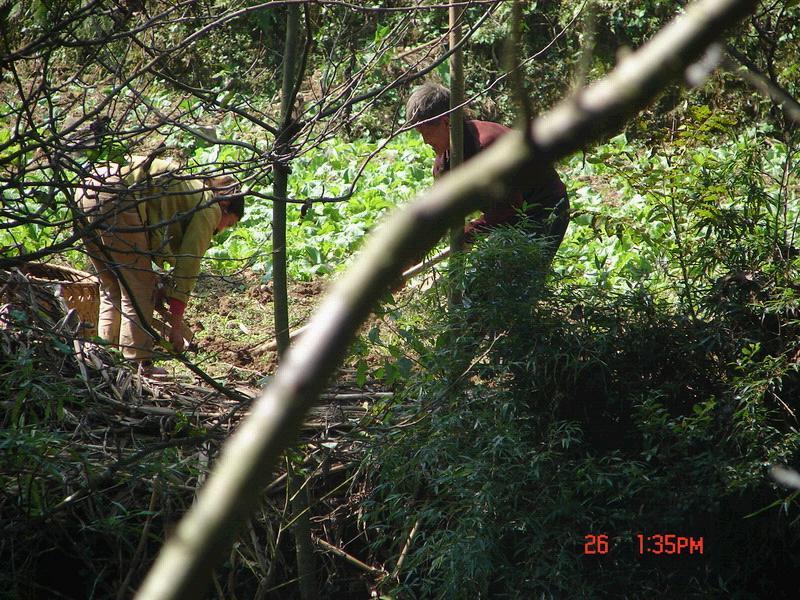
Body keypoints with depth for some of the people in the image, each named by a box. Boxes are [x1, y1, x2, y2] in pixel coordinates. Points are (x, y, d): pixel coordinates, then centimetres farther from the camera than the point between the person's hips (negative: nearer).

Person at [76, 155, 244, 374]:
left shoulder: (188, 189, 35)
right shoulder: (209, 207, 10)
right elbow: (188, 267, 6)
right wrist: (175, 326, 9)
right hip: (116, 198, -9)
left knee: (111, 289, 19)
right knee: (138, 290, 2)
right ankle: (137, 363, 3)